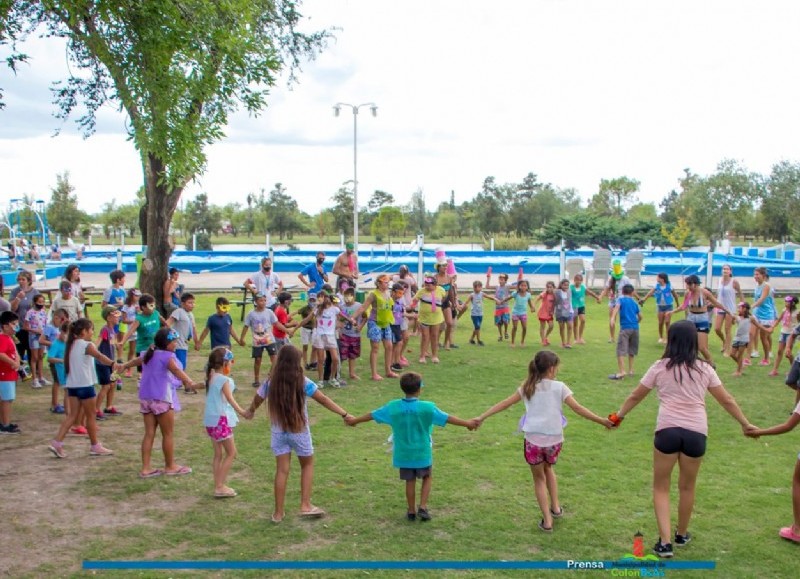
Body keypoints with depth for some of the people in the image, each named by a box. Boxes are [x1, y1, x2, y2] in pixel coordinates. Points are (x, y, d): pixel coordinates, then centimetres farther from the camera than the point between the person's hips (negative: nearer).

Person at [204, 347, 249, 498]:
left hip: (210, 420, 8)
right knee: (231, 453, 1)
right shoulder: (225, 380, -15)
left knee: (218, 454, 15)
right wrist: (242, 412, -30)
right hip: (221, 419, -8)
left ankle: (218, 486, 19)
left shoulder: (210, 378, 7)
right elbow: (230, 399, -24)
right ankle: (220, 487, -1)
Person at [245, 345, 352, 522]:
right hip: (299, 432, -2)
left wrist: (250, 412, 31)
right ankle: (305, 505, 13)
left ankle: (278, 512, 13)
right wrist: (344, 414, -10)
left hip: (278, 432, 2)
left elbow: (257, 400, 10)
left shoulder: (270, 382, -4)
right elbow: (324, 400, -13)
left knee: (282, 470, 9)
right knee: (307, 465, 17)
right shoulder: (303, 382, -13)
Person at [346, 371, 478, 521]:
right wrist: (467, 423, -3)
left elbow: (372, 415, 4)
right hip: (422, 453, -2)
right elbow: (447, 418, -14)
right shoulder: (427, 408, -17)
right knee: (427, 478, 20)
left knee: (410, 481, 16)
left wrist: (355, 420, 20)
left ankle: (411, 511, 24)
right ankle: (422, 507, 11)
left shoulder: (393, 407, -8)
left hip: (403, 453, 2)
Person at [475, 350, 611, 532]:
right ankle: (555, 507, 31)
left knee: (539, 478, 18)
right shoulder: (559, 387, -2)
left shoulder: (527, 387, 4)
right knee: (548, 469, 31)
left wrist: (481, 417, 9)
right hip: (554, 440, 0)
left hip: (534, 440, 0)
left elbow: (505, 404, 4)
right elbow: (578, 409, -6)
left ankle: (547, 521, 17)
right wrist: (602, 420, 0)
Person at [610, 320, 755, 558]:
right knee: (687, 487, 20)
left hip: (667, 430, -2)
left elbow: (635, 396, 12)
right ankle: (682, 534, 38)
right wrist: (745, 424, 23)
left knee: (661, 487, 12)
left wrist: (619, 415, 25)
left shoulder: (660, 367, 3)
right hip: (696, 433, 2)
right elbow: (726, 400, 11)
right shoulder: (704, 369, 6)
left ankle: (665, 542, 2)